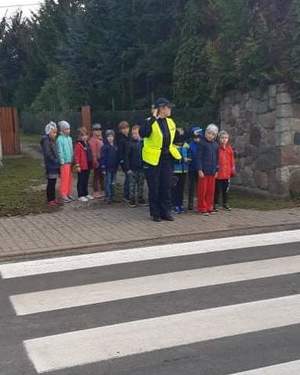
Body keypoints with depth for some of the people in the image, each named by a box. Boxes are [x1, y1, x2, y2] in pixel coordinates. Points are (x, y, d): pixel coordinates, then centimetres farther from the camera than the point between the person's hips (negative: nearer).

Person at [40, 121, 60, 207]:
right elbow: (48, 154, -20)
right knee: (51, 182, -5)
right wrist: (55, 161, -14)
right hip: (50, 165, -9)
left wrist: (57, 162, 10)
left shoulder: (52, 140, 15)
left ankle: (53, 198, 20)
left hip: (54, 165, 9)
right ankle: (50, 200, 0)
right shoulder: (46, 141, -13)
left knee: (53, 182, 13)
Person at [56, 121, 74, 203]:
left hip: (70, 162, 7)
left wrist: (72, 160, 11)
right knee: (64, 179, -4)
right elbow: (60, 151, -11)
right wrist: (62, 162, -14)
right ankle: (63, 195, 1)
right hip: (65, 162, -7)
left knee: (70, 179, 11)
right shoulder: (60, 139, -9)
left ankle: (69, 194, 20)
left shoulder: (69, 138, 12)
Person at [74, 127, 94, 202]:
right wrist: (77, 165, -19)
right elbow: (77, 156, -15)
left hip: (88, 166, 8)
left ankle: (86, 194, 26)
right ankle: (81, 196, 5)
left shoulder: (87, 144, 14)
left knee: (86, 181, 16)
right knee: (81, 181, 0)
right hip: (81, 167, -8)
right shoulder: (78, 144, -11)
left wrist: (91, 163, 15)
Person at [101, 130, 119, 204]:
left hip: (114, 167, 5)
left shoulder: (115, 146, 9)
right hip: (108, 168, -5)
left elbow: (117, 157, 13)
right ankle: (108, 197, -2)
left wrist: (117, 166, 10)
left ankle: (112, 196, 18)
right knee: (108, 183, -4)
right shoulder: (105, 146, -5)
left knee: (113, 183, 10)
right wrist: (103, 168, -13)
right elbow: (103, 158, -8)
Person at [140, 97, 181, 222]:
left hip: (167, 158, 6)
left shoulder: (170, 122, 9)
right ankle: (155, 213, 13)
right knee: (154, 187, 3)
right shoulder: (150, 122, -12)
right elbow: (143, 134, -32)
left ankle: (166, 212, 19)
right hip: (153, 159, -6)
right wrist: (153, 118, -30)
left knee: (167, 186, 9)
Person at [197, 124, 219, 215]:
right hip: (204, 170, -5)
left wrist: (216, 170, 13)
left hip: (212, 171, 5)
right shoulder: (202, 143, -5)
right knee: (203, 190, -1)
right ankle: (202, 208, 6)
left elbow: (216, 158, 16)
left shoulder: (215, 145, 11)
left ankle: (209, 207, 18)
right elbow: (199, 157, -8)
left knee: (211, 190, 8)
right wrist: (200, 169, -12)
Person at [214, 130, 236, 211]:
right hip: (218, 173, -4)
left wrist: (233, 170, 7)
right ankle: (216, 204, 15)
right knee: (217, 189, 4)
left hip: (227, 173, 4)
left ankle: (225, 204, 27)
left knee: (225, 189, 15)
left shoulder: (229, 148, 5)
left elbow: (232, 160, 9)